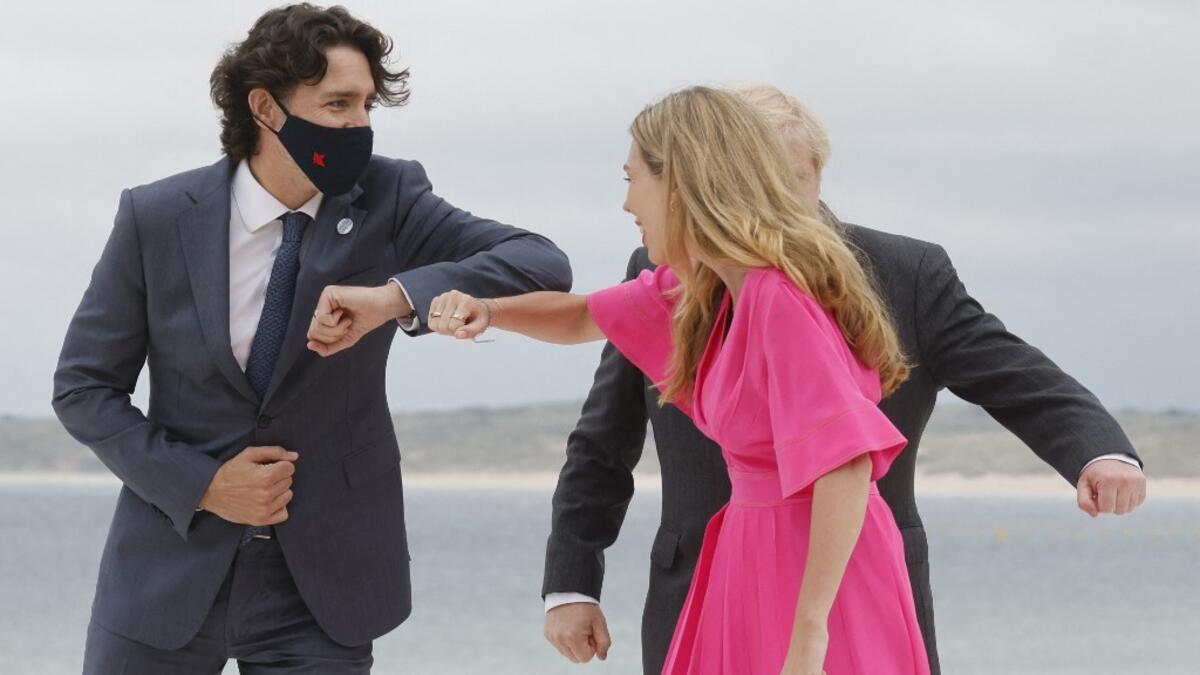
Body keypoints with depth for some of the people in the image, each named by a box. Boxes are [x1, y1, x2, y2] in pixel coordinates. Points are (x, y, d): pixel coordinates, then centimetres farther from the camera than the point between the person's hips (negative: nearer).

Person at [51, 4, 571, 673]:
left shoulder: (387, 200, -4)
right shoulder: (157, 217, -5)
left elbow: (544, 265, -14)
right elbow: (84, 386, 0)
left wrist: (401, 294, -29)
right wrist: (201, 485, -13)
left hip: (321, 587, 0)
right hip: (171, 570, 0)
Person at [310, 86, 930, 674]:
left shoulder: (780, 297, -19)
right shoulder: (701, 289, 9)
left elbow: (848, 463, -26)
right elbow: (580, 318, 24)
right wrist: (482, 312, 4)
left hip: (821, 571, -9)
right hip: (750, 564, 9)